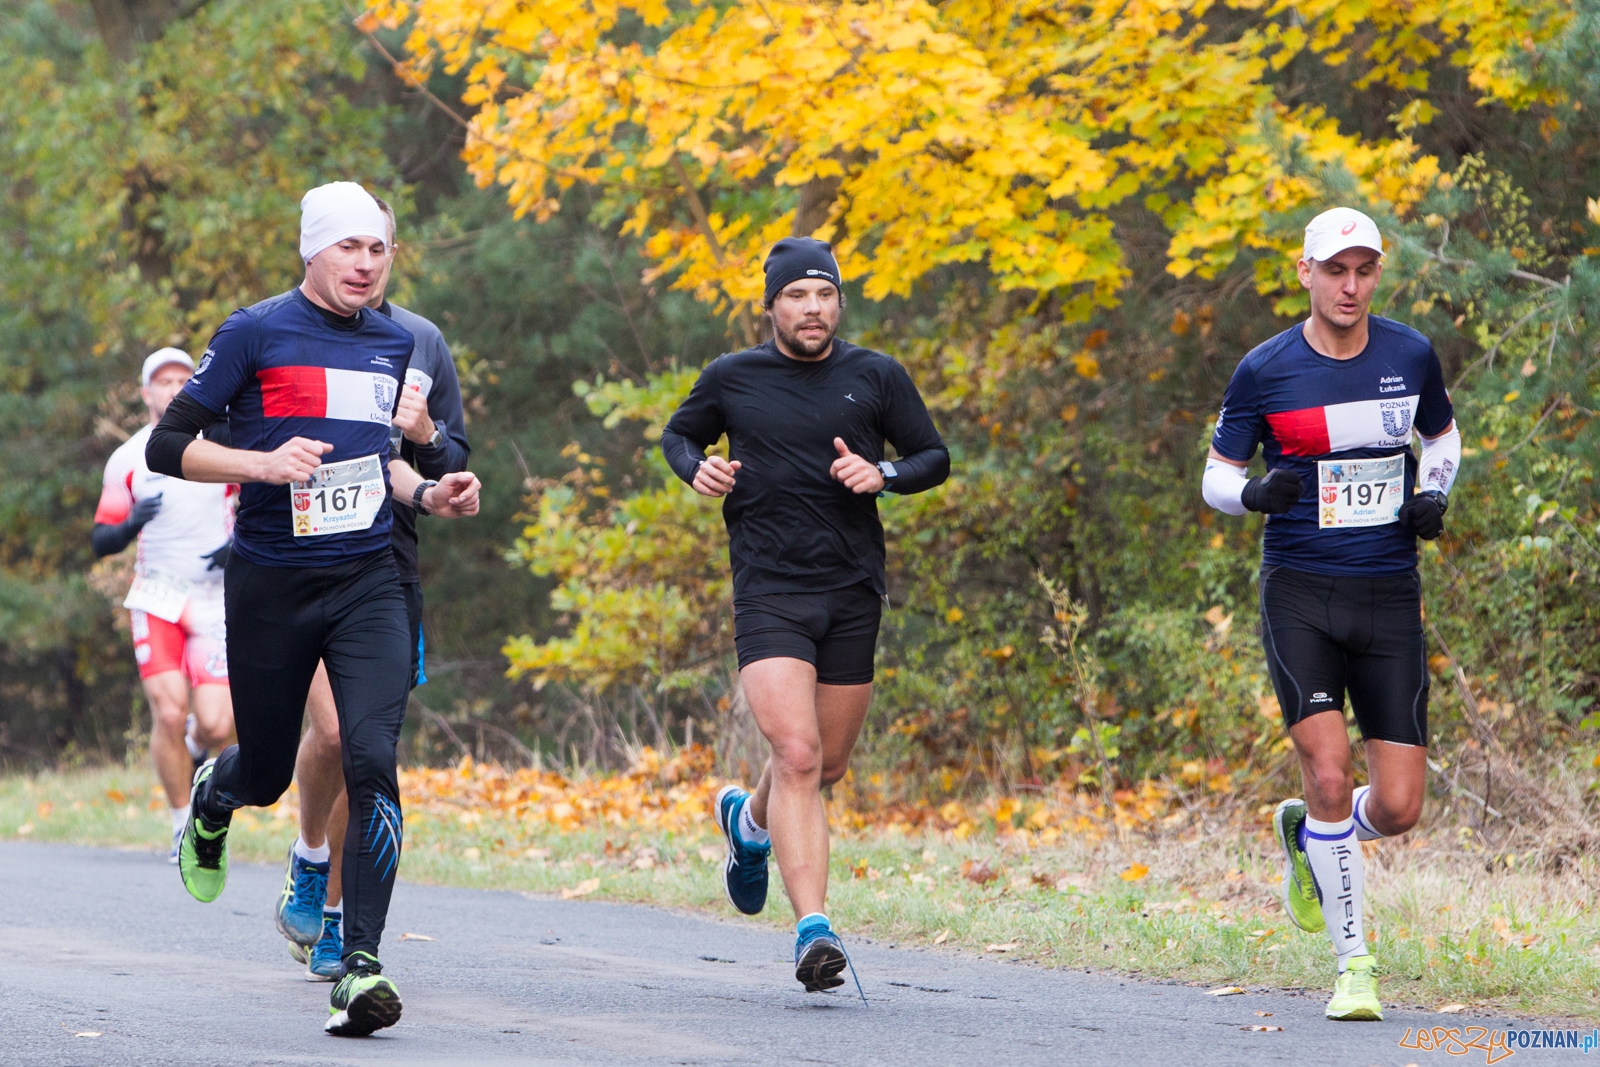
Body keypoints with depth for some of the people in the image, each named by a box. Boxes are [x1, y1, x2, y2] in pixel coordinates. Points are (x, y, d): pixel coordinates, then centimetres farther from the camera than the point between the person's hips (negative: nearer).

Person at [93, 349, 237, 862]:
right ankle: (183, 827, 2)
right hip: (157, 599, 0)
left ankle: (188, 746, 27)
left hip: (216, 601, 0)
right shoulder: (128, 459, 4)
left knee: (215, 727, -12)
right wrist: (133, 522, -17)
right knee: (169, 713, -15)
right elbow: (101, 542, 4)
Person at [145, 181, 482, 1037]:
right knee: (266, 771, 9)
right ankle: (211, 801, 49)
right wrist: (265, 463, -21)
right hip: (270, 583, -3)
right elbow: (165, 447, -7)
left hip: (367, 581, 3)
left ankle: (360, 968, -17)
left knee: (372, 760, -16)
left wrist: (425, 493, 9)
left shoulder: (394, 344, 12)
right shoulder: (254, 334, -5)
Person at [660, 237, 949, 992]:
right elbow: (679, 436, 20)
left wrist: (884, 474, -9)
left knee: (828, 765, 14)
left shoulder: (877, 378, 5)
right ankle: (813, 930, -23)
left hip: (853, 590, 3)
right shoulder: (730, 379, 4)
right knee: (797, 754, -19)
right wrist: (697, 469, -2)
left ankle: (749, 818, 48)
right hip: (769, 590, -3)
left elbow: (934, 457, 12)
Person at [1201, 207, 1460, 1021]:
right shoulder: (1265, 371, -3)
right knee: (1329, 772, -18)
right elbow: (1216, 476, 5)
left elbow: (1442, 435, 22)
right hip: (1300, 594, -2)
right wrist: (1256, 492, -17)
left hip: (1390, 595, 3)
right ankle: (1352, 963, -4)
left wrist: (1434, 496, 2)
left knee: (1399, 807, -3)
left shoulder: (1411, 357, 4)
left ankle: (1304, 836, 32)